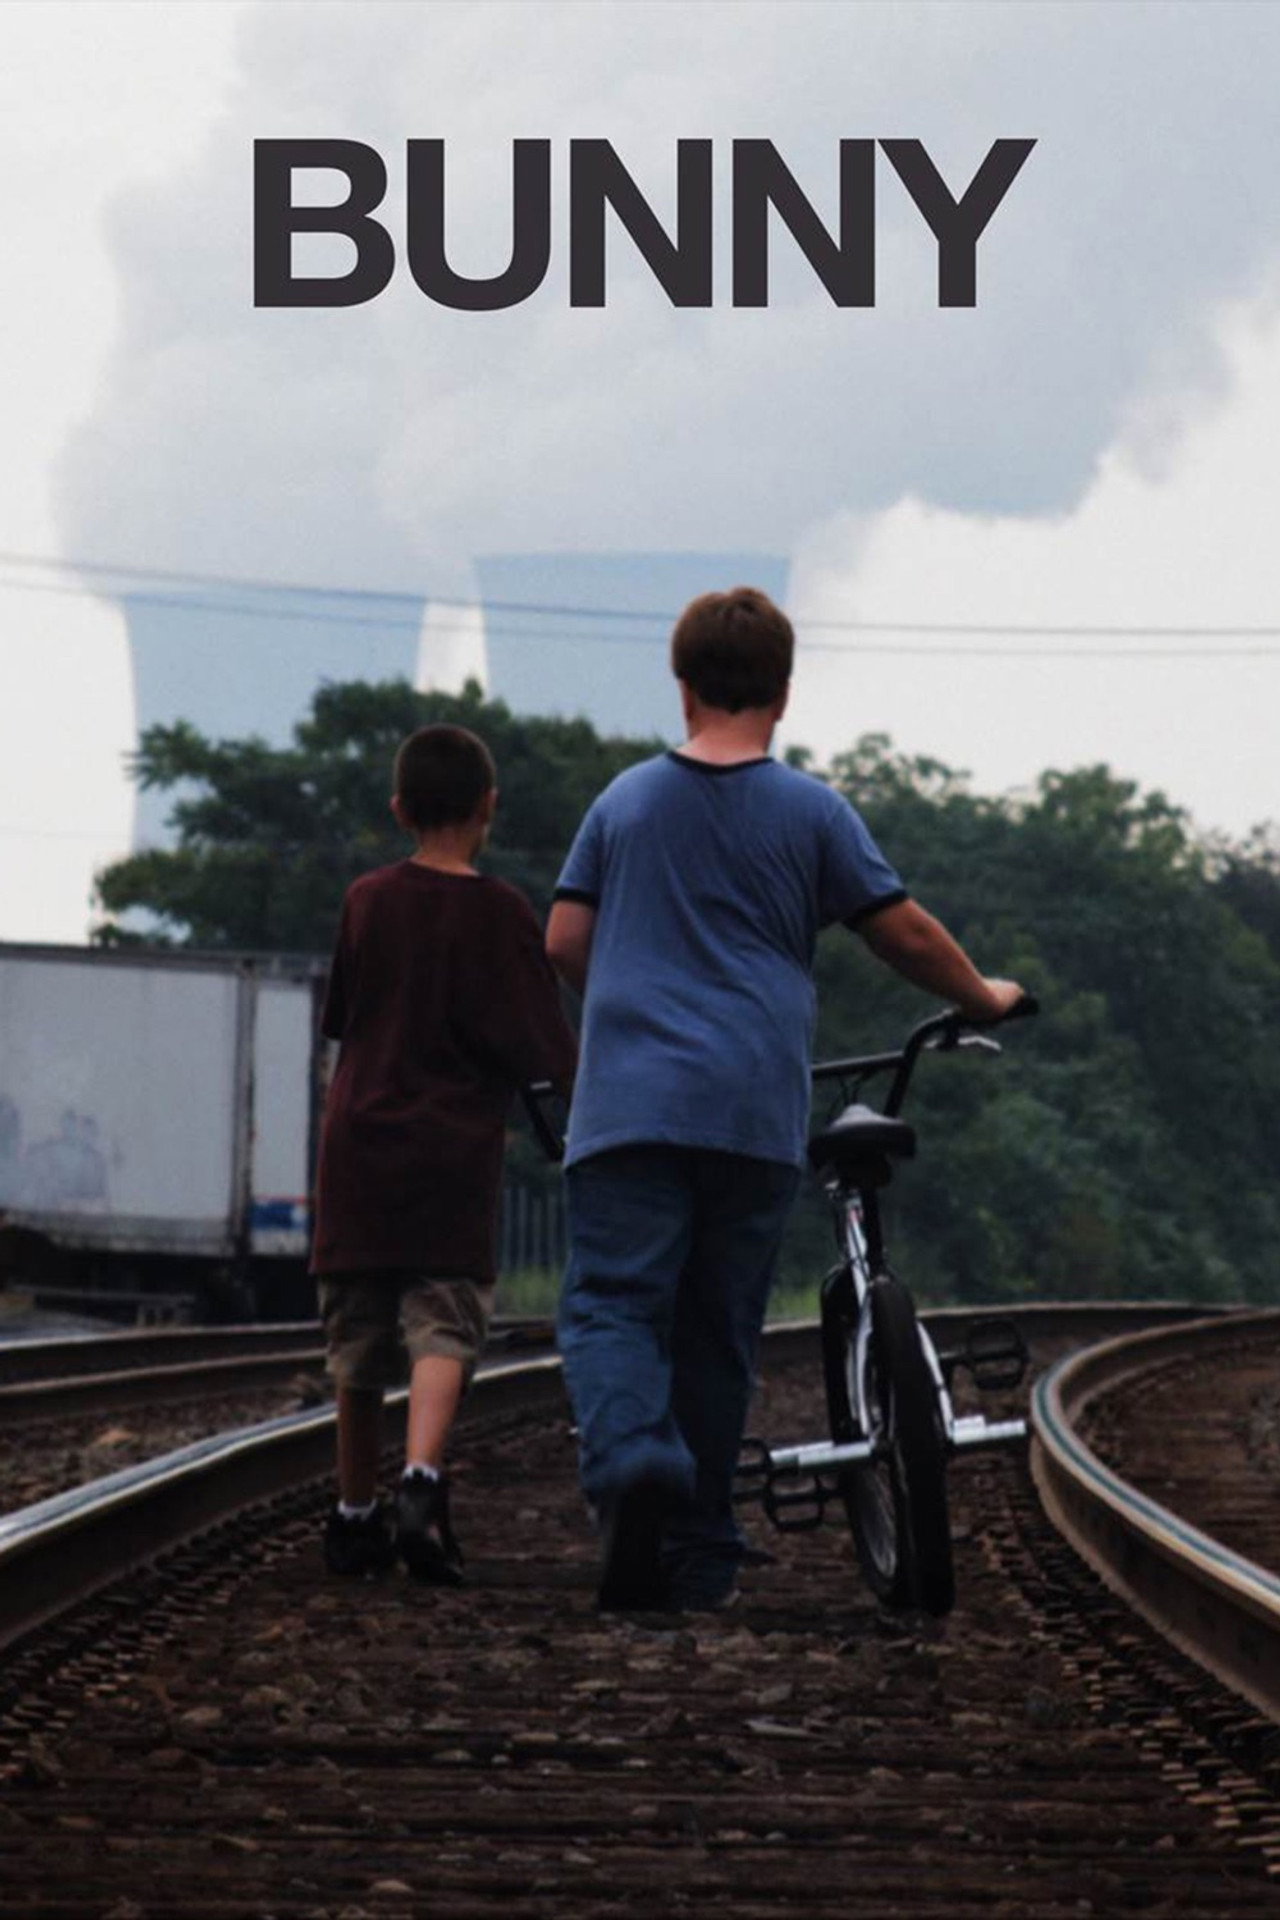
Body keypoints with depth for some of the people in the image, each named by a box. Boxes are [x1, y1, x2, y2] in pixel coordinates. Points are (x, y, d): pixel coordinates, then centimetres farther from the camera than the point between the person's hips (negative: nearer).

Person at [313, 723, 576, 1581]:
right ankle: (423, 1479, -31)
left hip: (360, 1148, 3)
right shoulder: (502, 913, -4)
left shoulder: (367, 902, 5)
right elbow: (545, 1044, -5)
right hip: (455, 1156, -3)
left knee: (359, 1345, 11)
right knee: (443, 1327, -8)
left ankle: (355, 1514, 20)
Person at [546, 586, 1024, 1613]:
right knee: (719, 1334, 9)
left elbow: (564, 941, 11)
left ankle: (632, 1457, -36)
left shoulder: (627, 800, 10)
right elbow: (904, 930, 6)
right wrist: (982, 997, 24)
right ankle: (699, 1557, 12)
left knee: (612, 1304, -6)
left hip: (632, 1101, 0)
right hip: (758, 1107, 0)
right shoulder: (812, 810, 5)